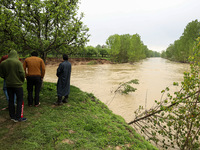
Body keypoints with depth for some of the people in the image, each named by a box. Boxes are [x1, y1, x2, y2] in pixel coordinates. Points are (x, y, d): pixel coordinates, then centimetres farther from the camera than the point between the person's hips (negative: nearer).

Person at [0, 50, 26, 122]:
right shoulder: (18, 62, -13)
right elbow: (22, 74, -16)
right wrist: (22, 81, 2)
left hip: (8, 84, 5)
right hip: (18, 84, -5)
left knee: (11, 100, 14)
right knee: (19, 100, 4)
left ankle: (12, 116, 24)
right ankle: (18, 117, 5)